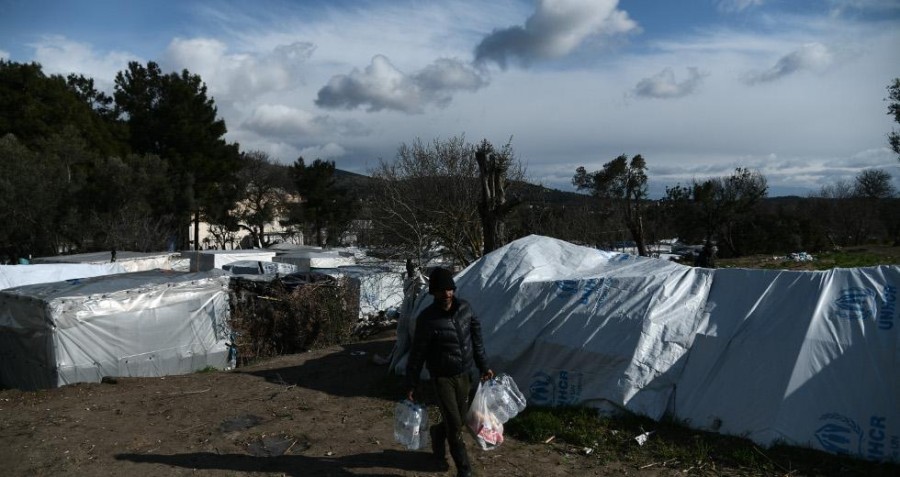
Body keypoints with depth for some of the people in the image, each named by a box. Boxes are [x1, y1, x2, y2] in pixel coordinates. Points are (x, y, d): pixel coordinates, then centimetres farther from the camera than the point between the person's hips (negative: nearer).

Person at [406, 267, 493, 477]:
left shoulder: (465, 308, -4)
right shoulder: (427, 318, -18)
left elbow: (476, 339, 8)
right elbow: (417, 354, -10)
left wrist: (483, 366, 11)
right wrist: (412, 385, -6)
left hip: (464, 375, 5)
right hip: (442, 378, -5)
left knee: (461, 421, 15)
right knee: (455, 425, -4)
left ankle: (437, 434, 46)